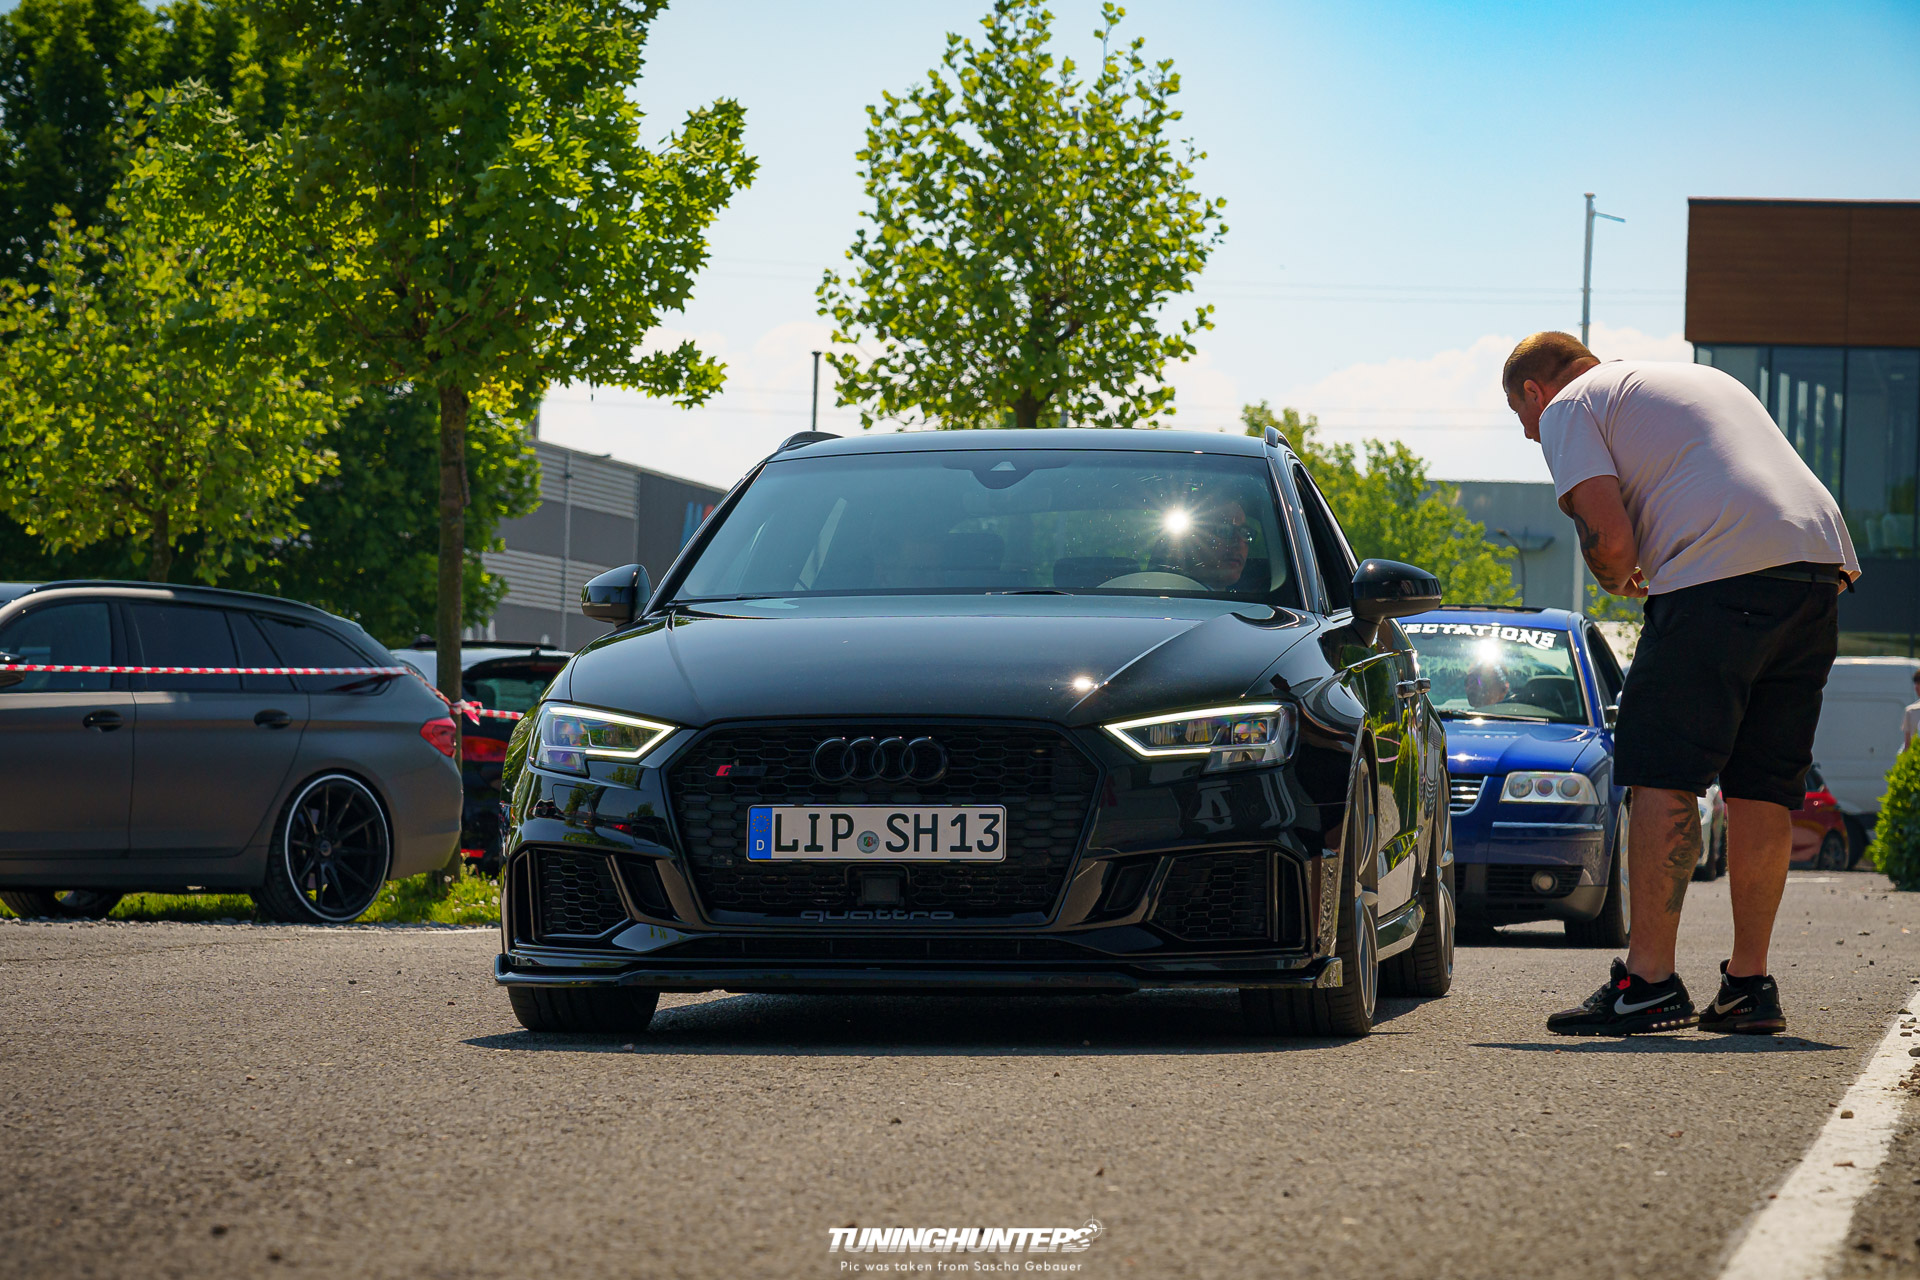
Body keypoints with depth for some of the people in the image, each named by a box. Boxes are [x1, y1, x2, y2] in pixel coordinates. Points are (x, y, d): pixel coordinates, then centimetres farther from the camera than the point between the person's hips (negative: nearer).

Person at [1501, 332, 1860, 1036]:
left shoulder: (1570, 407, 9)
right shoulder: (1698, 378, 34)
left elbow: (1611, 536, -4)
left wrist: (1620, 580, 17)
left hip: (1723, 571, -8)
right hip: (1822, 563, 8)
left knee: (1664, 778, -5)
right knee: (1762, 791, 10)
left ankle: (1649, 979, -10)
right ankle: (1749, 983, 11)